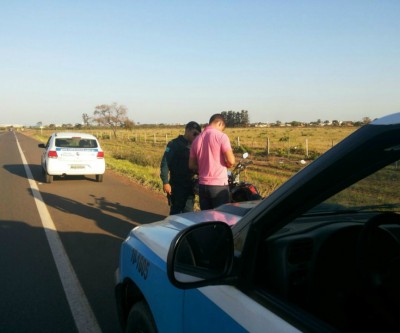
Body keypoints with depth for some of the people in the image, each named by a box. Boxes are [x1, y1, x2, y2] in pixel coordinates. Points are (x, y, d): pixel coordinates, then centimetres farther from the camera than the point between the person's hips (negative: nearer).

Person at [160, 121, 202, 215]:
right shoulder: (174, 144, -7)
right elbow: (165, 163, -12)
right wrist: (165, 182, -18)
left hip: (190, 186, 5)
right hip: (177, 186, -5)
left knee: (189, 212, 7)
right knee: (176, 211, 2)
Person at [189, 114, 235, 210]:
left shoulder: (197, 139, 8)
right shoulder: (221, 136, -8)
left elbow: (191, 165, 11)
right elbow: (231, 161, -15)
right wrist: (225, 165, 6)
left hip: (202, 185, 6)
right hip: (219, 185, -5)